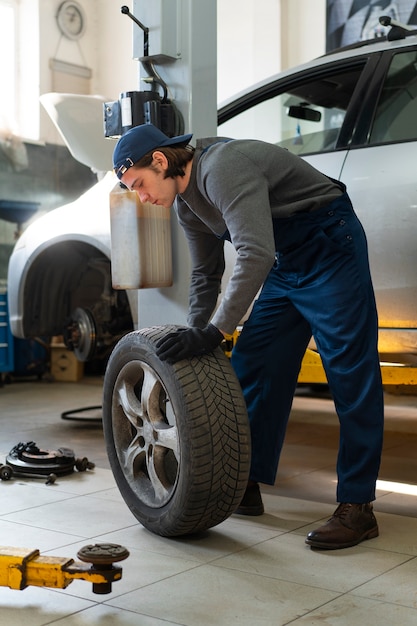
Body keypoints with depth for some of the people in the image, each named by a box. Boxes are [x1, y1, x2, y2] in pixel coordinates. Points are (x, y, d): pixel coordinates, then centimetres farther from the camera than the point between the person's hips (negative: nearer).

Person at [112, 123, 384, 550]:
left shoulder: (223, 168, -26)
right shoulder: (187, 203, 5)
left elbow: (255, 254, -37)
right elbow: (205, 275, 16)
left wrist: (216, 331, -36)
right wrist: (192, 338, 10)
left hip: (331, 246, -10)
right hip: (285, 262, 10)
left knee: (349, 373, -10)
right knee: (253, 367, 7)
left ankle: (356, 507, -7)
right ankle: (246, 487, 15)